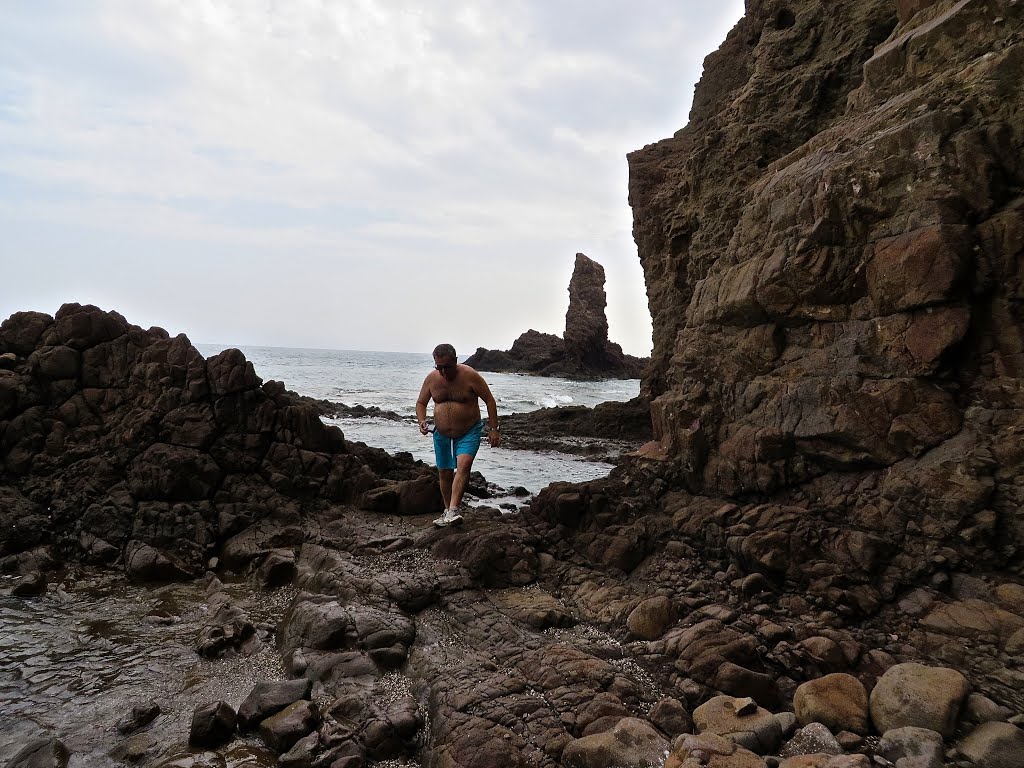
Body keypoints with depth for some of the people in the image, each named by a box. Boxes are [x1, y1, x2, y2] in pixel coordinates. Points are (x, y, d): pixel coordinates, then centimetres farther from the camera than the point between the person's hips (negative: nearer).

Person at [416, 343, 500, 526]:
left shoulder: (470, 376, -17)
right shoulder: (431, 378, -5)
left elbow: (489, 400, -9)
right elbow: (421, 403, 9)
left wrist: (493, 429, -12)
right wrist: (422, 421, -12)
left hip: (469, 432, -4)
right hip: (442, 434, 4)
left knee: (463, 465, -24)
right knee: (444, 473, 10)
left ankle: (453, 511, -29)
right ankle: (447, 510, 27)